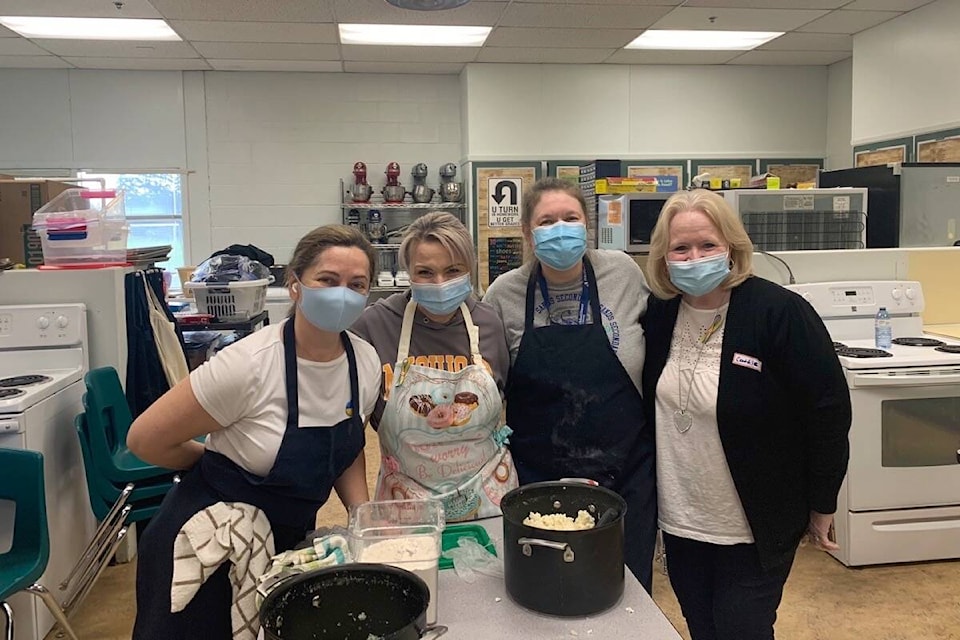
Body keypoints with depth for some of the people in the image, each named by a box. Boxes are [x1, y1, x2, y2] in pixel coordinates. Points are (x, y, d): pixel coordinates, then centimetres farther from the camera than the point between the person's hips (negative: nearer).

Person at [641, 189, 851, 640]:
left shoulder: (781, 313, -19)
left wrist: (821, 507, -8)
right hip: (679, 522, 5)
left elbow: (828, 411, -14)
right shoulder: (658, 314, -3)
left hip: (754, 532, -5)